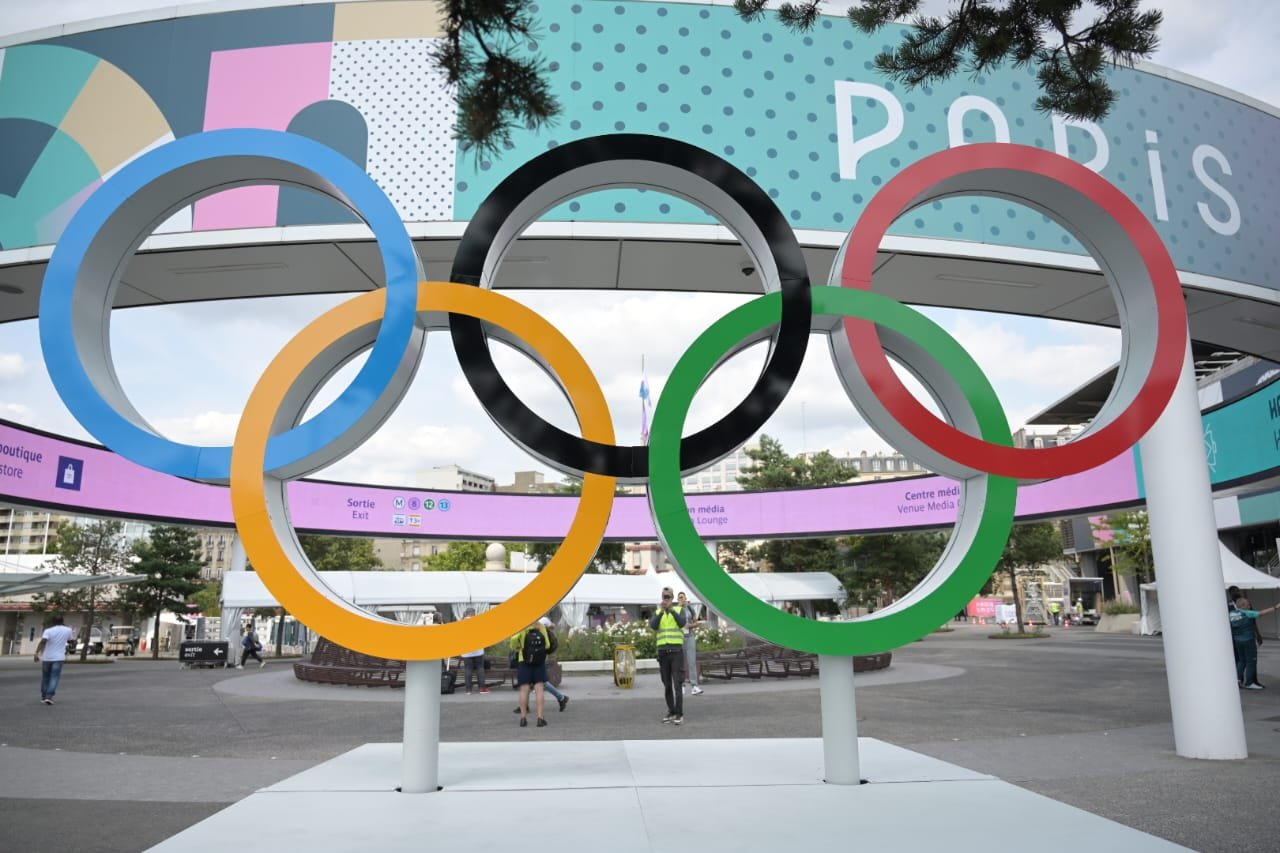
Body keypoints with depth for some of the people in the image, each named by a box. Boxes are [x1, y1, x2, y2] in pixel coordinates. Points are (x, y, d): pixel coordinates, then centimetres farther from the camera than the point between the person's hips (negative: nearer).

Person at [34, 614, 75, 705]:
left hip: (47, 658, 1)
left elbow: (43, 641, -23)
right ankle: (49, 697, -17)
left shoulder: (48, 631, -6)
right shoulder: (67, 630, 1)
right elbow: (69, 640, 18)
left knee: (45, 677, 17)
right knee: (54, 678, -2)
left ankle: (43, 697, 26)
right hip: (59, 658, 0)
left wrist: (36, 653, -26)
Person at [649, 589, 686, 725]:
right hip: (663, 652, 3)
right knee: (667, 685, 8)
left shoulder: (680, 610, 3)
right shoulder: (657, 613, 10)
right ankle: (671, 712, 18)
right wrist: (662, 611, -24)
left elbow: (681, 624, -19)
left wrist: (671, 609, -27)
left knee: (677, 684, -10)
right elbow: (653, 626, -13)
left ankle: (679, 715, -7)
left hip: (676, 651, -3)